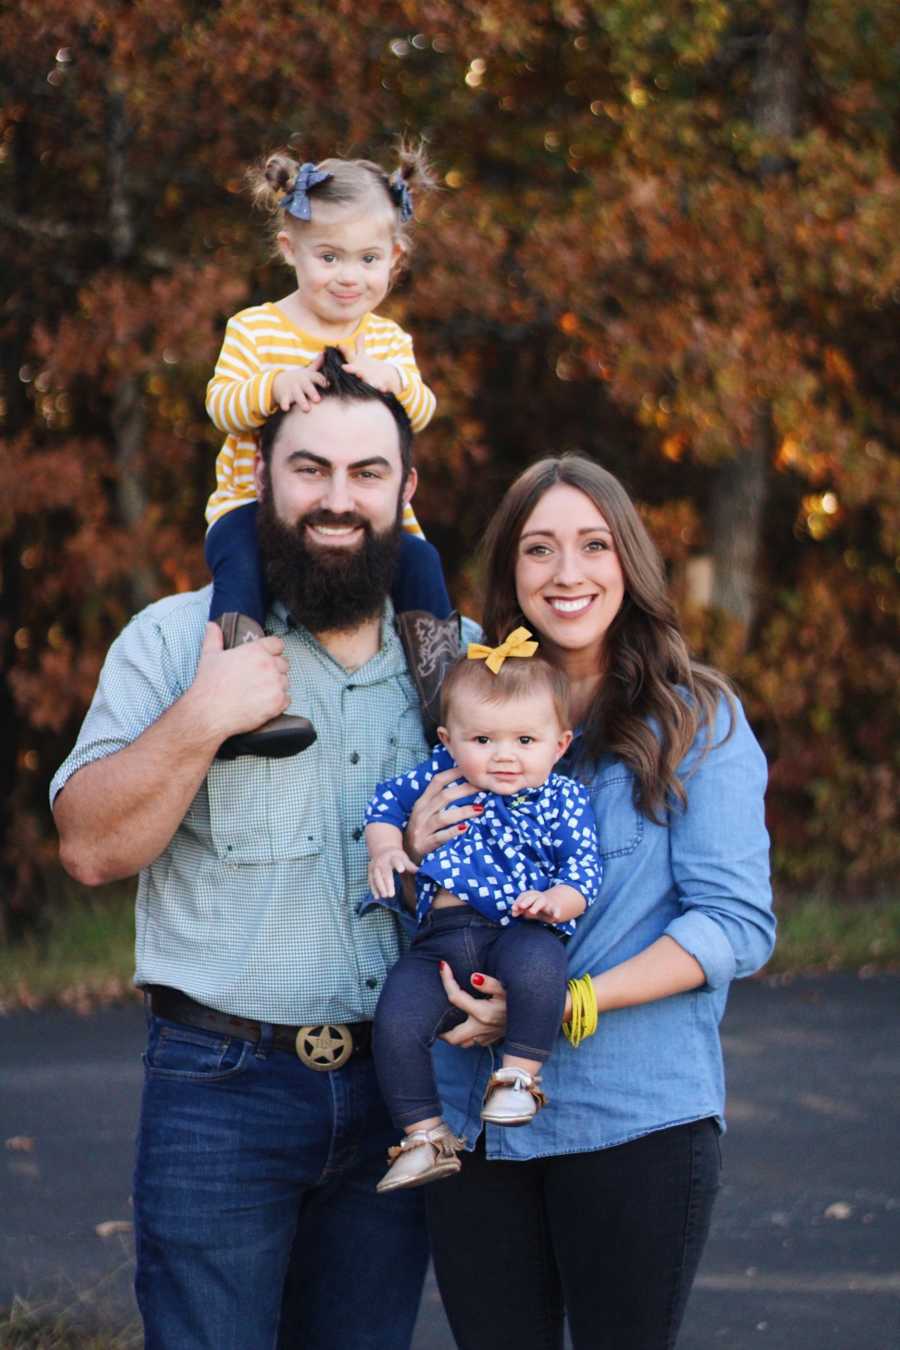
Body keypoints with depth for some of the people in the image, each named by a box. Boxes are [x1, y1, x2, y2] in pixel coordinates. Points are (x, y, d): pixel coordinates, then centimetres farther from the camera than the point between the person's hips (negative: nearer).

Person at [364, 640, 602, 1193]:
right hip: (442, 941, 3)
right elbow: (388, 801, 25)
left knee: (537, 963, -39)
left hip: (521, 933, -2)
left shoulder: (564, 799, 6)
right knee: (397, 1020, -22)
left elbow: (584, 870, 0)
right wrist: (385, 848, 4)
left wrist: (557, 900, -22)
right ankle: (426, 1137, -8)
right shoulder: (440, 773, 12)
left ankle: (520, 1076, -20)